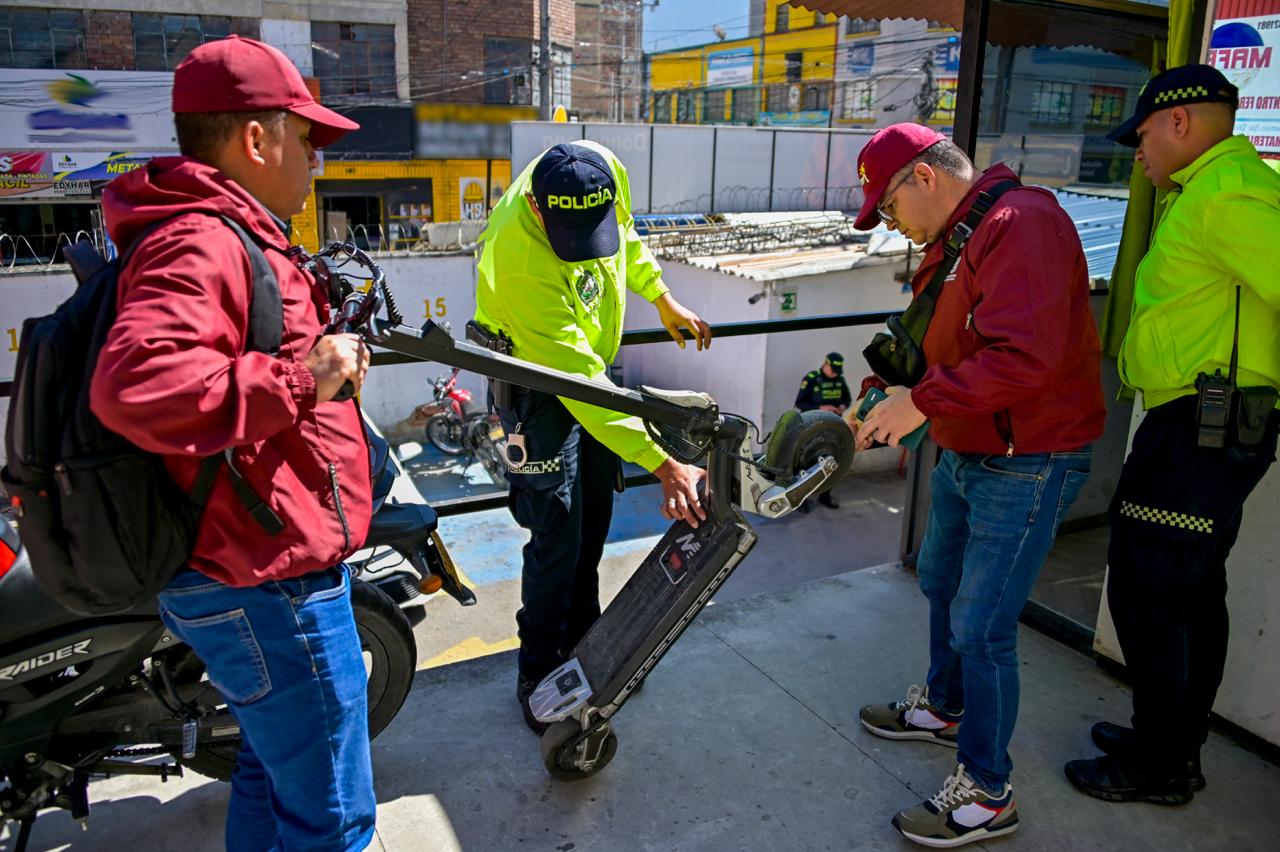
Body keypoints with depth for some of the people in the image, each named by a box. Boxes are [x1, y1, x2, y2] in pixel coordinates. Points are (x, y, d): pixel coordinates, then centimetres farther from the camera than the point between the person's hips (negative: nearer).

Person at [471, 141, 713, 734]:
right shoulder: (518, 258, -38)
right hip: (538, 381, -7)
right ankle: (537, 677, 16)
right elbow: (577, 379, -39)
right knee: (557, 537, -5)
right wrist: (664, 465, -41)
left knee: (595, 519, 15)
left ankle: (581, 643, 34)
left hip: (592, 361, 7)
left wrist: (662, 298, 10)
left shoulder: (603, 170, -20)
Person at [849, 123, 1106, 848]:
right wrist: (898, 393, 6)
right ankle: (943, 707, 47)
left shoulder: (1020, 223, -22)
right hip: (967, 454, 11)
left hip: (1027, 463, -10)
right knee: (942, 583, 23)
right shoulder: (955, 237, 12)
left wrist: (923, 401, -27)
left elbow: (1023, 356, -32)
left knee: (981, 626, -4)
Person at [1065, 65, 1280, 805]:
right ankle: (1178, 744, 33)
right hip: (1211, 430, 11)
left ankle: (1161, 766, 13)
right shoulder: (1210, 191, 16)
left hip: (1198, 431, -11)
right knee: (1194, 591, 18)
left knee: (1146, 590, -1)